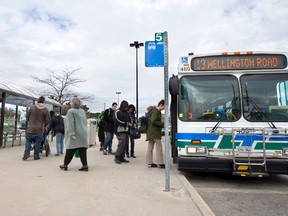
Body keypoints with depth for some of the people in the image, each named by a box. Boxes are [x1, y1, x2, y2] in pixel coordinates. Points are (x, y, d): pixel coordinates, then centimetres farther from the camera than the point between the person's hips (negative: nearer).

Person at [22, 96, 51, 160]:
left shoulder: (32, 107, -1)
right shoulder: (45, 110, -4)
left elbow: (27, 117, 6)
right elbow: (47, 120, -2)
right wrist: (43, 125, 16)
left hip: (31, 128, 1)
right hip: (40, 129, -1)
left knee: (28, 141, 12)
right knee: (38, 143, 6)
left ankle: (26, 153, 2)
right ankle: (36, 155, 10)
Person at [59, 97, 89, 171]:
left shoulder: (71, 111, -8)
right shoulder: (82, 111, 13)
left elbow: (70, 124, -17)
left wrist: (71, 133, -20)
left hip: (75, 135, -6)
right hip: (83, 134, 6)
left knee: (70, 151, 3)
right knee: (82, 150, 4)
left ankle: (65, 165, 16)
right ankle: (85, 165, 2)